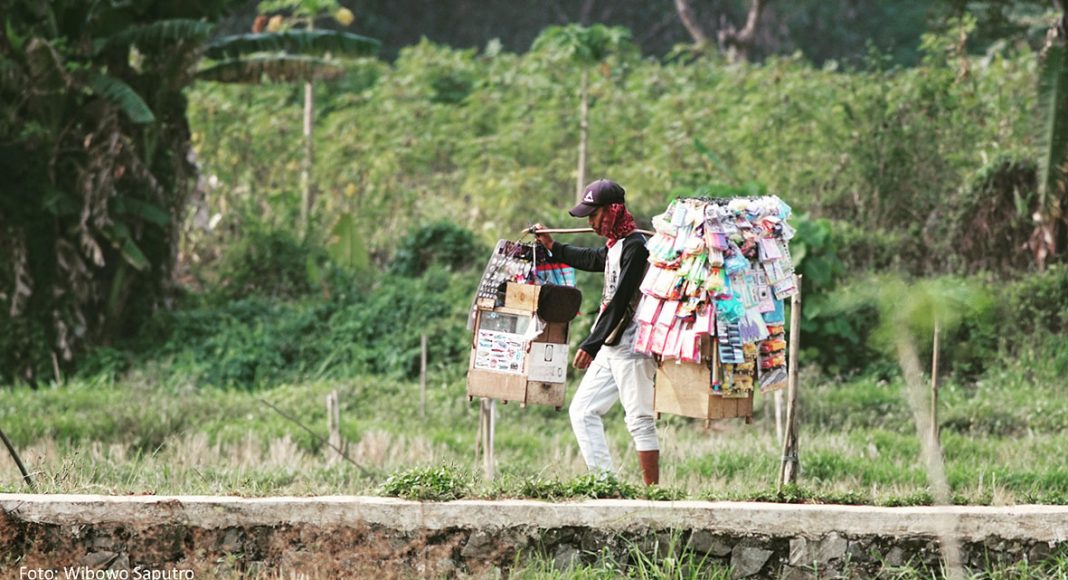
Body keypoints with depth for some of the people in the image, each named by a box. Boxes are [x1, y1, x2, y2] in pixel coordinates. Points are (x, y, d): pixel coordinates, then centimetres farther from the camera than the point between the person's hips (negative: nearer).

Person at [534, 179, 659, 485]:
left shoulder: (635, 246, -16)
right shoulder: (616, 245, 14)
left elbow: (620, 303, -20)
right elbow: (592, 260, 38)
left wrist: (591, 345, -19)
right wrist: (553, 247, 42)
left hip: (632, 348, -10)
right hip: (611, 348, 10)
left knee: (639, 420, -9)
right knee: (583, 411, 9)